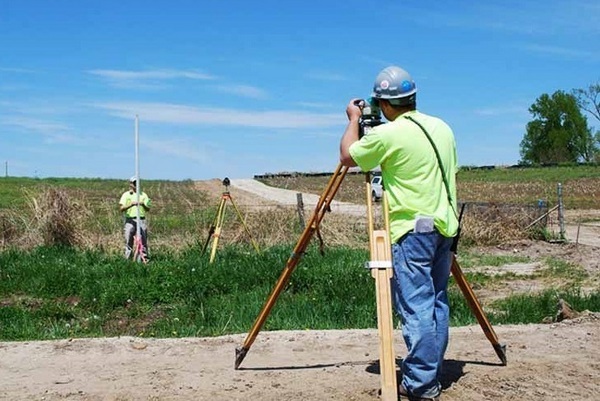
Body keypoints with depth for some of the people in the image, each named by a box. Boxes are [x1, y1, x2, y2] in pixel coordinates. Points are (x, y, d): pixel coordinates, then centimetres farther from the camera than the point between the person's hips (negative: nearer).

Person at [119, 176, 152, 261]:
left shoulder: (143, 195, 13)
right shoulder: (126, 195, 7)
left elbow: (148, 209, 9)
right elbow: (121, 208, -4)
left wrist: (143, 205, -12)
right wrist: (131, 204, -18)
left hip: (141, 220, 2)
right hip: (130, 220, -2)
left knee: (143, 240, -1)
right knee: (128, 241, -1)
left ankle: (145, 257, 3)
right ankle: (127, 259, 4)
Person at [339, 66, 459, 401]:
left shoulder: (387, 135, -12)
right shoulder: (443, 128, 10)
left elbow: (347, 156, 2)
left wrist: (354, 119, 16)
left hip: (413, 229, -8)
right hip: (444, 226, 8)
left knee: (416, 307, -5)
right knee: (437, 302, 12)